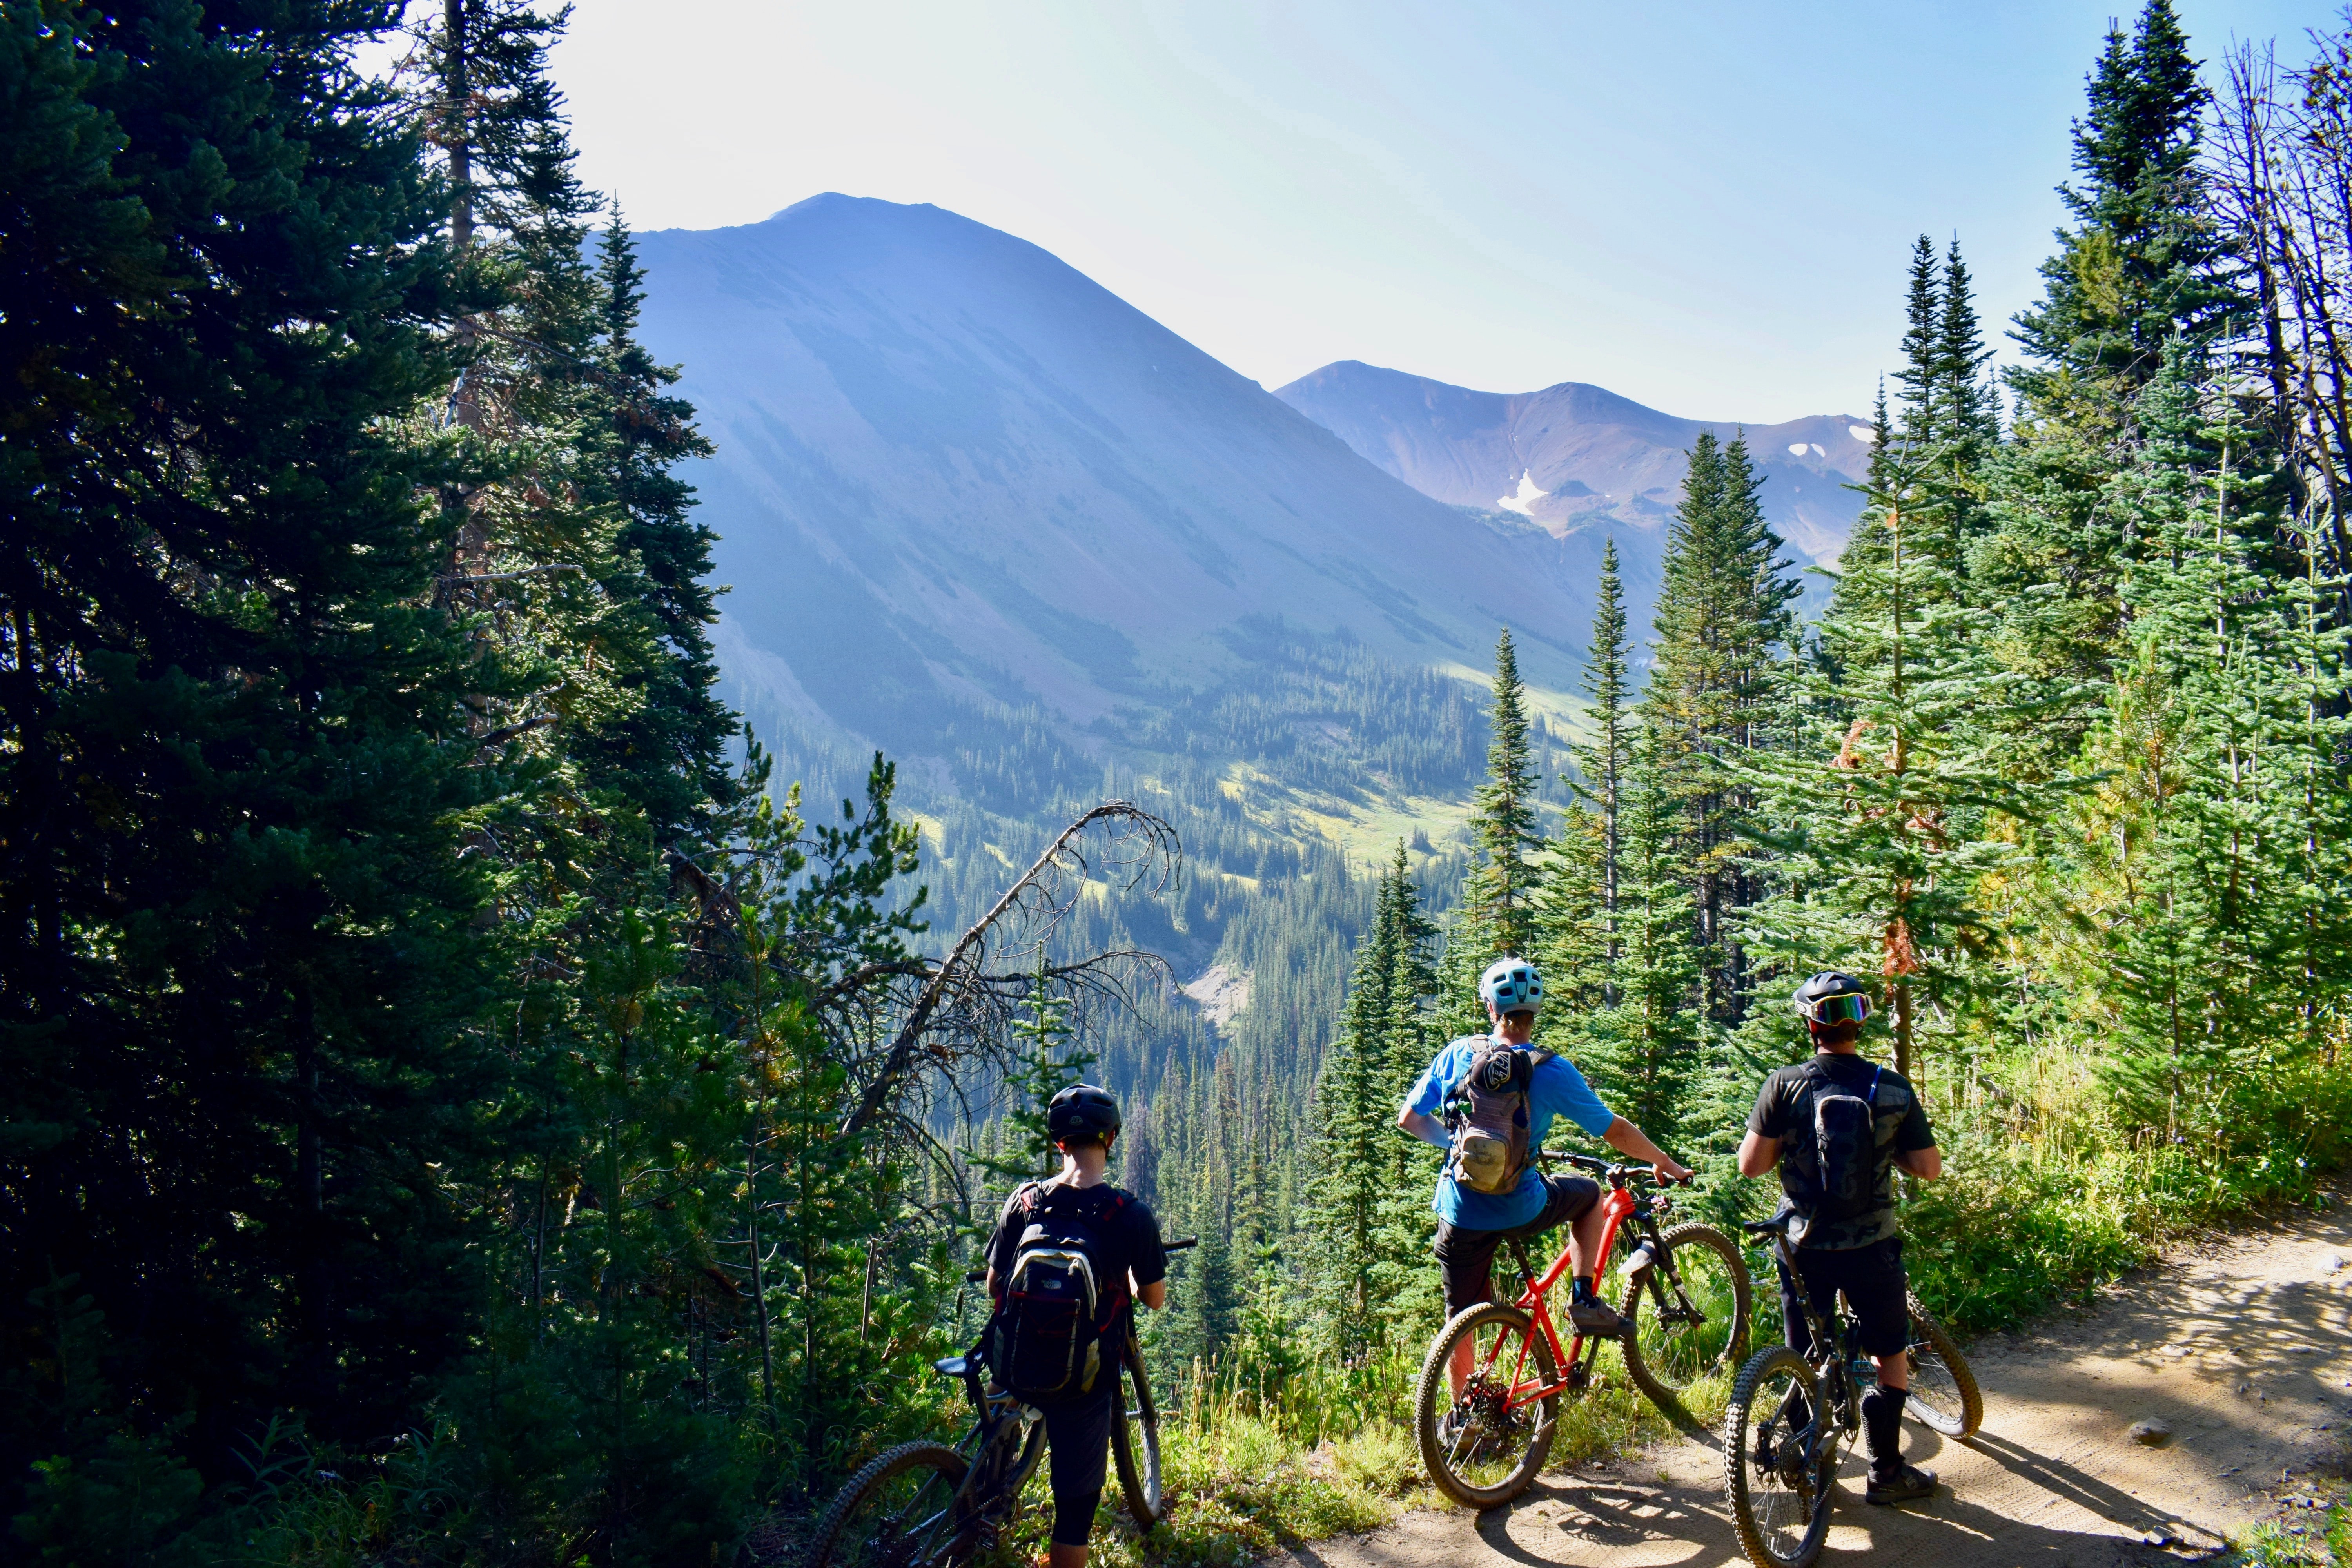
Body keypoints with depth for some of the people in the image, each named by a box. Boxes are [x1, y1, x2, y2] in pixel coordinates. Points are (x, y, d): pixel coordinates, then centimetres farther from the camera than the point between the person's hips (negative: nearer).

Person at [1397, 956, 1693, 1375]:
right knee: (1589, 1193, 27)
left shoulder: (1457, 1054, -3)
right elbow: (1616, 1132, -2)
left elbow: (1409, 1118, 4)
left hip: (1460, 1215, 2)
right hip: (1521, 1211, -2)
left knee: (1461, 1321, 19)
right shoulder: (1552, 1071, -10)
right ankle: (1583, 1300, 20)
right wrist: (1664, 1163, 15)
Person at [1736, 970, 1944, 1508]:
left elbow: (1750, 1165, -11)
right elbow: (1930, 1169, -2)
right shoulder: (1895, 1089, -7)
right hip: (1871, 1246, 0)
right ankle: (1887, 1472, 23)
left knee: (1806, 1361, 15)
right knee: (1891, 1355, 18)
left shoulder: (1786, 1085, -11)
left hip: (1805, 1244, 0)